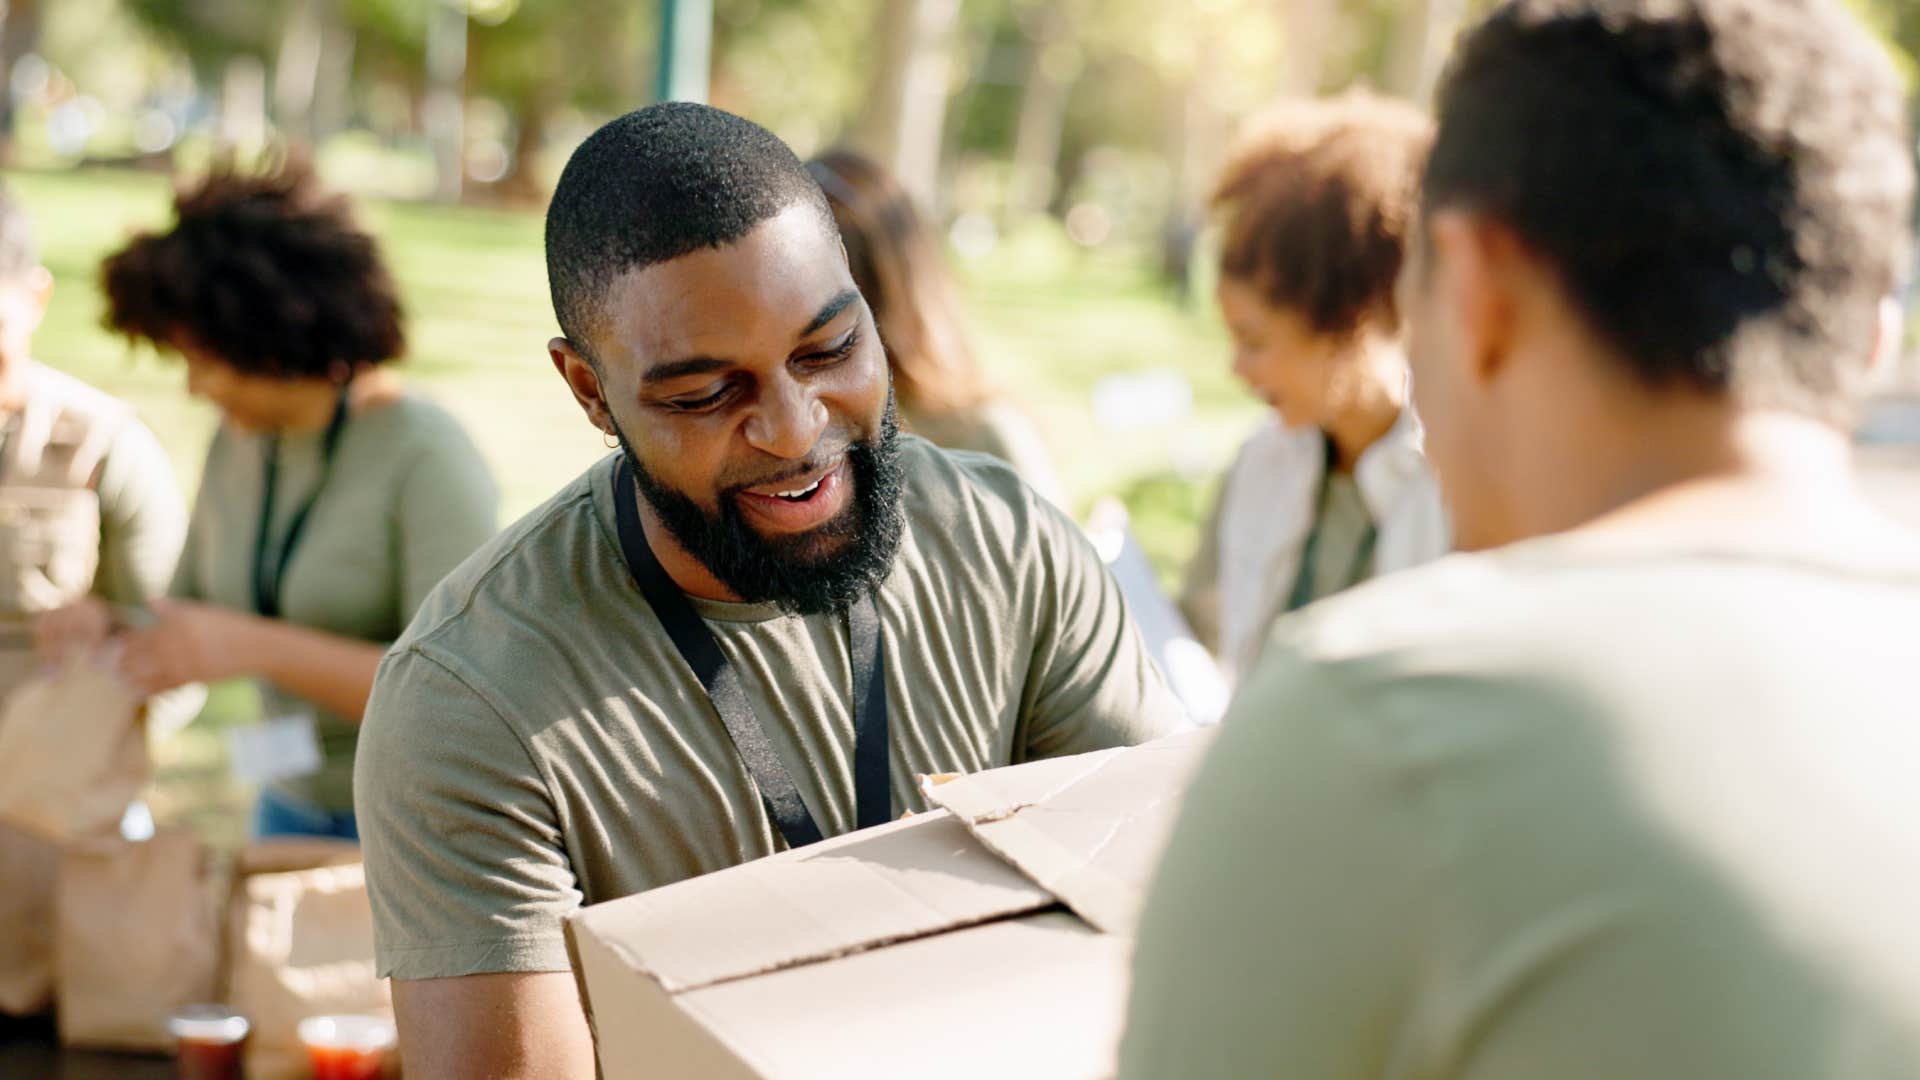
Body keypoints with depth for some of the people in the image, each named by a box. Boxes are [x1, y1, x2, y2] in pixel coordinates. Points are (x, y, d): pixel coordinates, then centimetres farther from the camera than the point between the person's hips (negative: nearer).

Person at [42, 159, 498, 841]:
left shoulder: (427, 457, -17)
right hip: (291, 808, 6)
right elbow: (192, 617, 17)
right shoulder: (237, 446, 4)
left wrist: (255, 645, -28)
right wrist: (111, 632, -5)